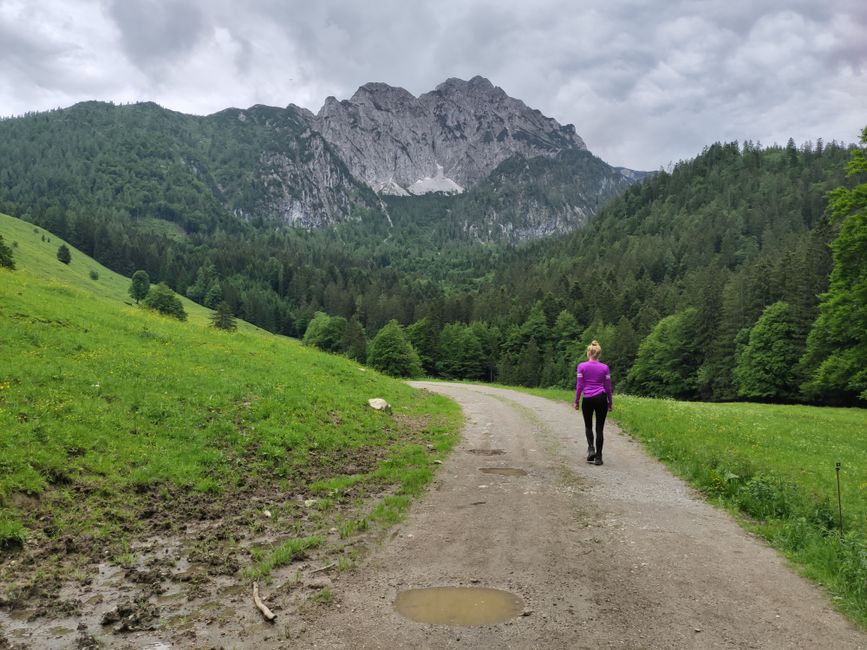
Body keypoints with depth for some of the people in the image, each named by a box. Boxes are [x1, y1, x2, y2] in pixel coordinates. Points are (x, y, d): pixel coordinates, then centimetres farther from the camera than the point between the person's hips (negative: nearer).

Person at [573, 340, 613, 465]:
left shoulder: (582, 366, -4)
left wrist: (576, 401, 5)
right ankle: (598, 457, 4)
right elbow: (608, 387, 5)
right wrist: (610, 403, 15)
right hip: (601, 398, 1)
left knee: (588, 426, 19)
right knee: (599, 428, 6)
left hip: (588, 399, -1)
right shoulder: (605, 367, 1)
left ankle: (591, 449, -1)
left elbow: (579, 386, -4)